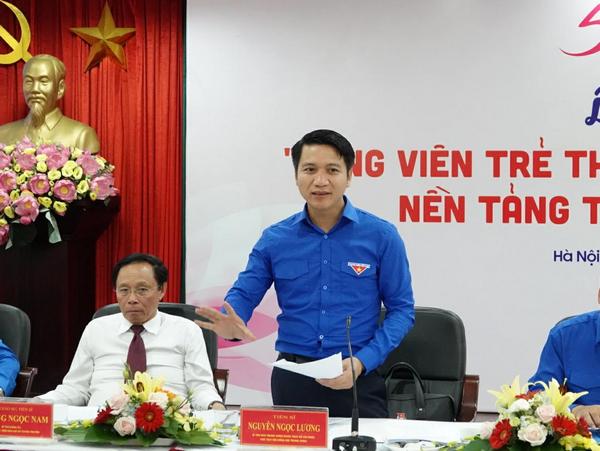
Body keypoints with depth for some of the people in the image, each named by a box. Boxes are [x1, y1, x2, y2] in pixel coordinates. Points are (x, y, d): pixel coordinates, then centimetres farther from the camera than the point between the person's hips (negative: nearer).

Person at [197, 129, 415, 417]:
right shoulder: (275, 239, 4)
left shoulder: (380, 236, -3)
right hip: (292, 380, 2)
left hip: (358, 380, -2)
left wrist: (361, 363, -14)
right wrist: (231, 324, -18)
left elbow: (401, 309, -1)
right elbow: (244, 294, 6)